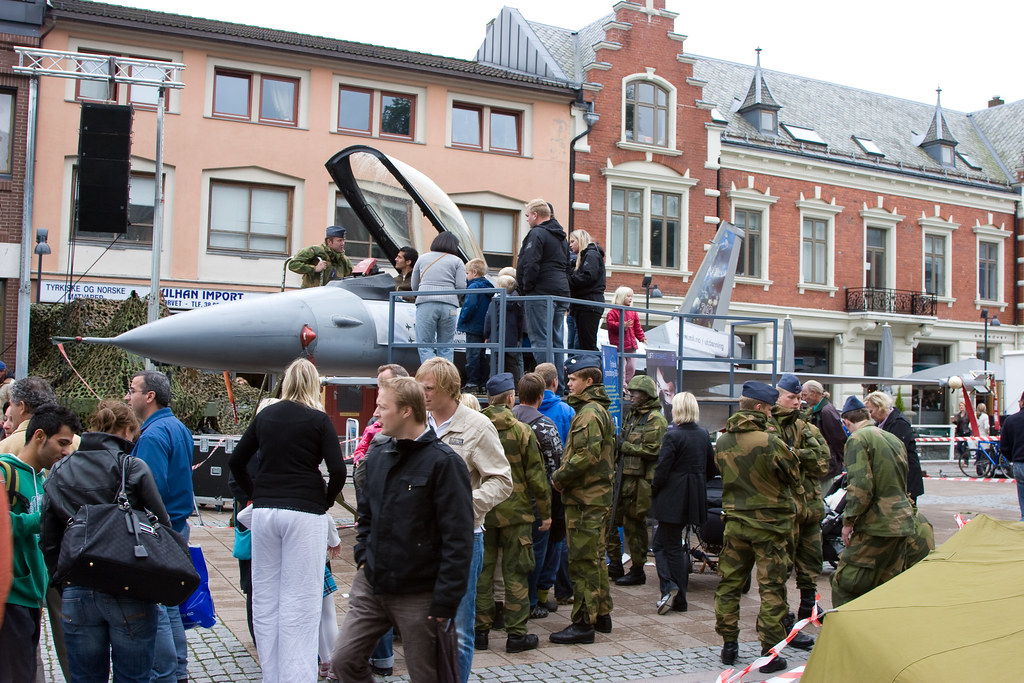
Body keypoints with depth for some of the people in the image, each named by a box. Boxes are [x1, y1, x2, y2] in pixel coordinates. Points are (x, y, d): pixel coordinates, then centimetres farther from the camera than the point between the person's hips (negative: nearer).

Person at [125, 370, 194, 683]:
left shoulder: (153, 435, -18)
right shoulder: (179, 428, 13)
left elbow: (150, 490, -24)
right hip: (178, 524, 10)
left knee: (154, 609, -3)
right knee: (169, 604, 17)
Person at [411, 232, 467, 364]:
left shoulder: (422, 258, 18)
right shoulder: (457, 261, 12)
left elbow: (414, 286, 17)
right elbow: (461, 286, 1)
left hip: (425, 303, 0)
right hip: (449, 306, 0)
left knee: (425, 345, -1)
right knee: (446, 347, 6)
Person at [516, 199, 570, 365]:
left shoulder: (537, 234, -9)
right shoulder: (561, 237, 21)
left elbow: (531, 265, -18)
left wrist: (525, 288, -7)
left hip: (541, 293, -9)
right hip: (562, 292, 9)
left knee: (541, 339, -8)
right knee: (556, 340, 11)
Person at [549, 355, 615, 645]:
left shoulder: (589, 413, -15)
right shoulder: (600, 410, 18)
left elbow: (586, 455, -25)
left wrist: (558, 477, -13)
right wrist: (565, 476, 13)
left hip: (584, 500, -11)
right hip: (599, 494, 11)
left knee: (582, 560, -7)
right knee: (595, 557, 17)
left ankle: (584, 622, -3)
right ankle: (602, 614, 26)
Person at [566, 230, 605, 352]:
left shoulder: (591, 254, -4)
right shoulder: (583, 256, 26)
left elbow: (588, 277, -18)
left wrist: (569, 279, -11)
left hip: (590, 304, -10)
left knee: (588, 344, -13)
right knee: (583, 343, 7)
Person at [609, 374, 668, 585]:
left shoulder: (655, 419, -10)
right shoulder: (631, 414, 17)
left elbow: (651, 451, -19)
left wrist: (623, 445, -14)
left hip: (640, 480, -9)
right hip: (623, 476, 9)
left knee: (634, 525, -2)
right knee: (609, 519, 8)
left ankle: (637, 571, 10)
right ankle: (615, 564, 19)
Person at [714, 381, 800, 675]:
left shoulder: (722, 443, 0)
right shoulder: (771, 442, -18)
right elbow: (794, 475, -5)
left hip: (735, 522, 5)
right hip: (770, 523, -5)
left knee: (729, 582, 13)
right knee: (771, 588, 3)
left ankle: (729, 645, 20)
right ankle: (770, 653, 6)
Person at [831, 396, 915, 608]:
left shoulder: (858, 439, -9)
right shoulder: (895, 439, 16)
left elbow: (860, 485, -19)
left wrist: (848, 520, -12)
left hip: (876, 526, -8)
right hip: (902, 523, 8)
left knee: (845, 582, -4)